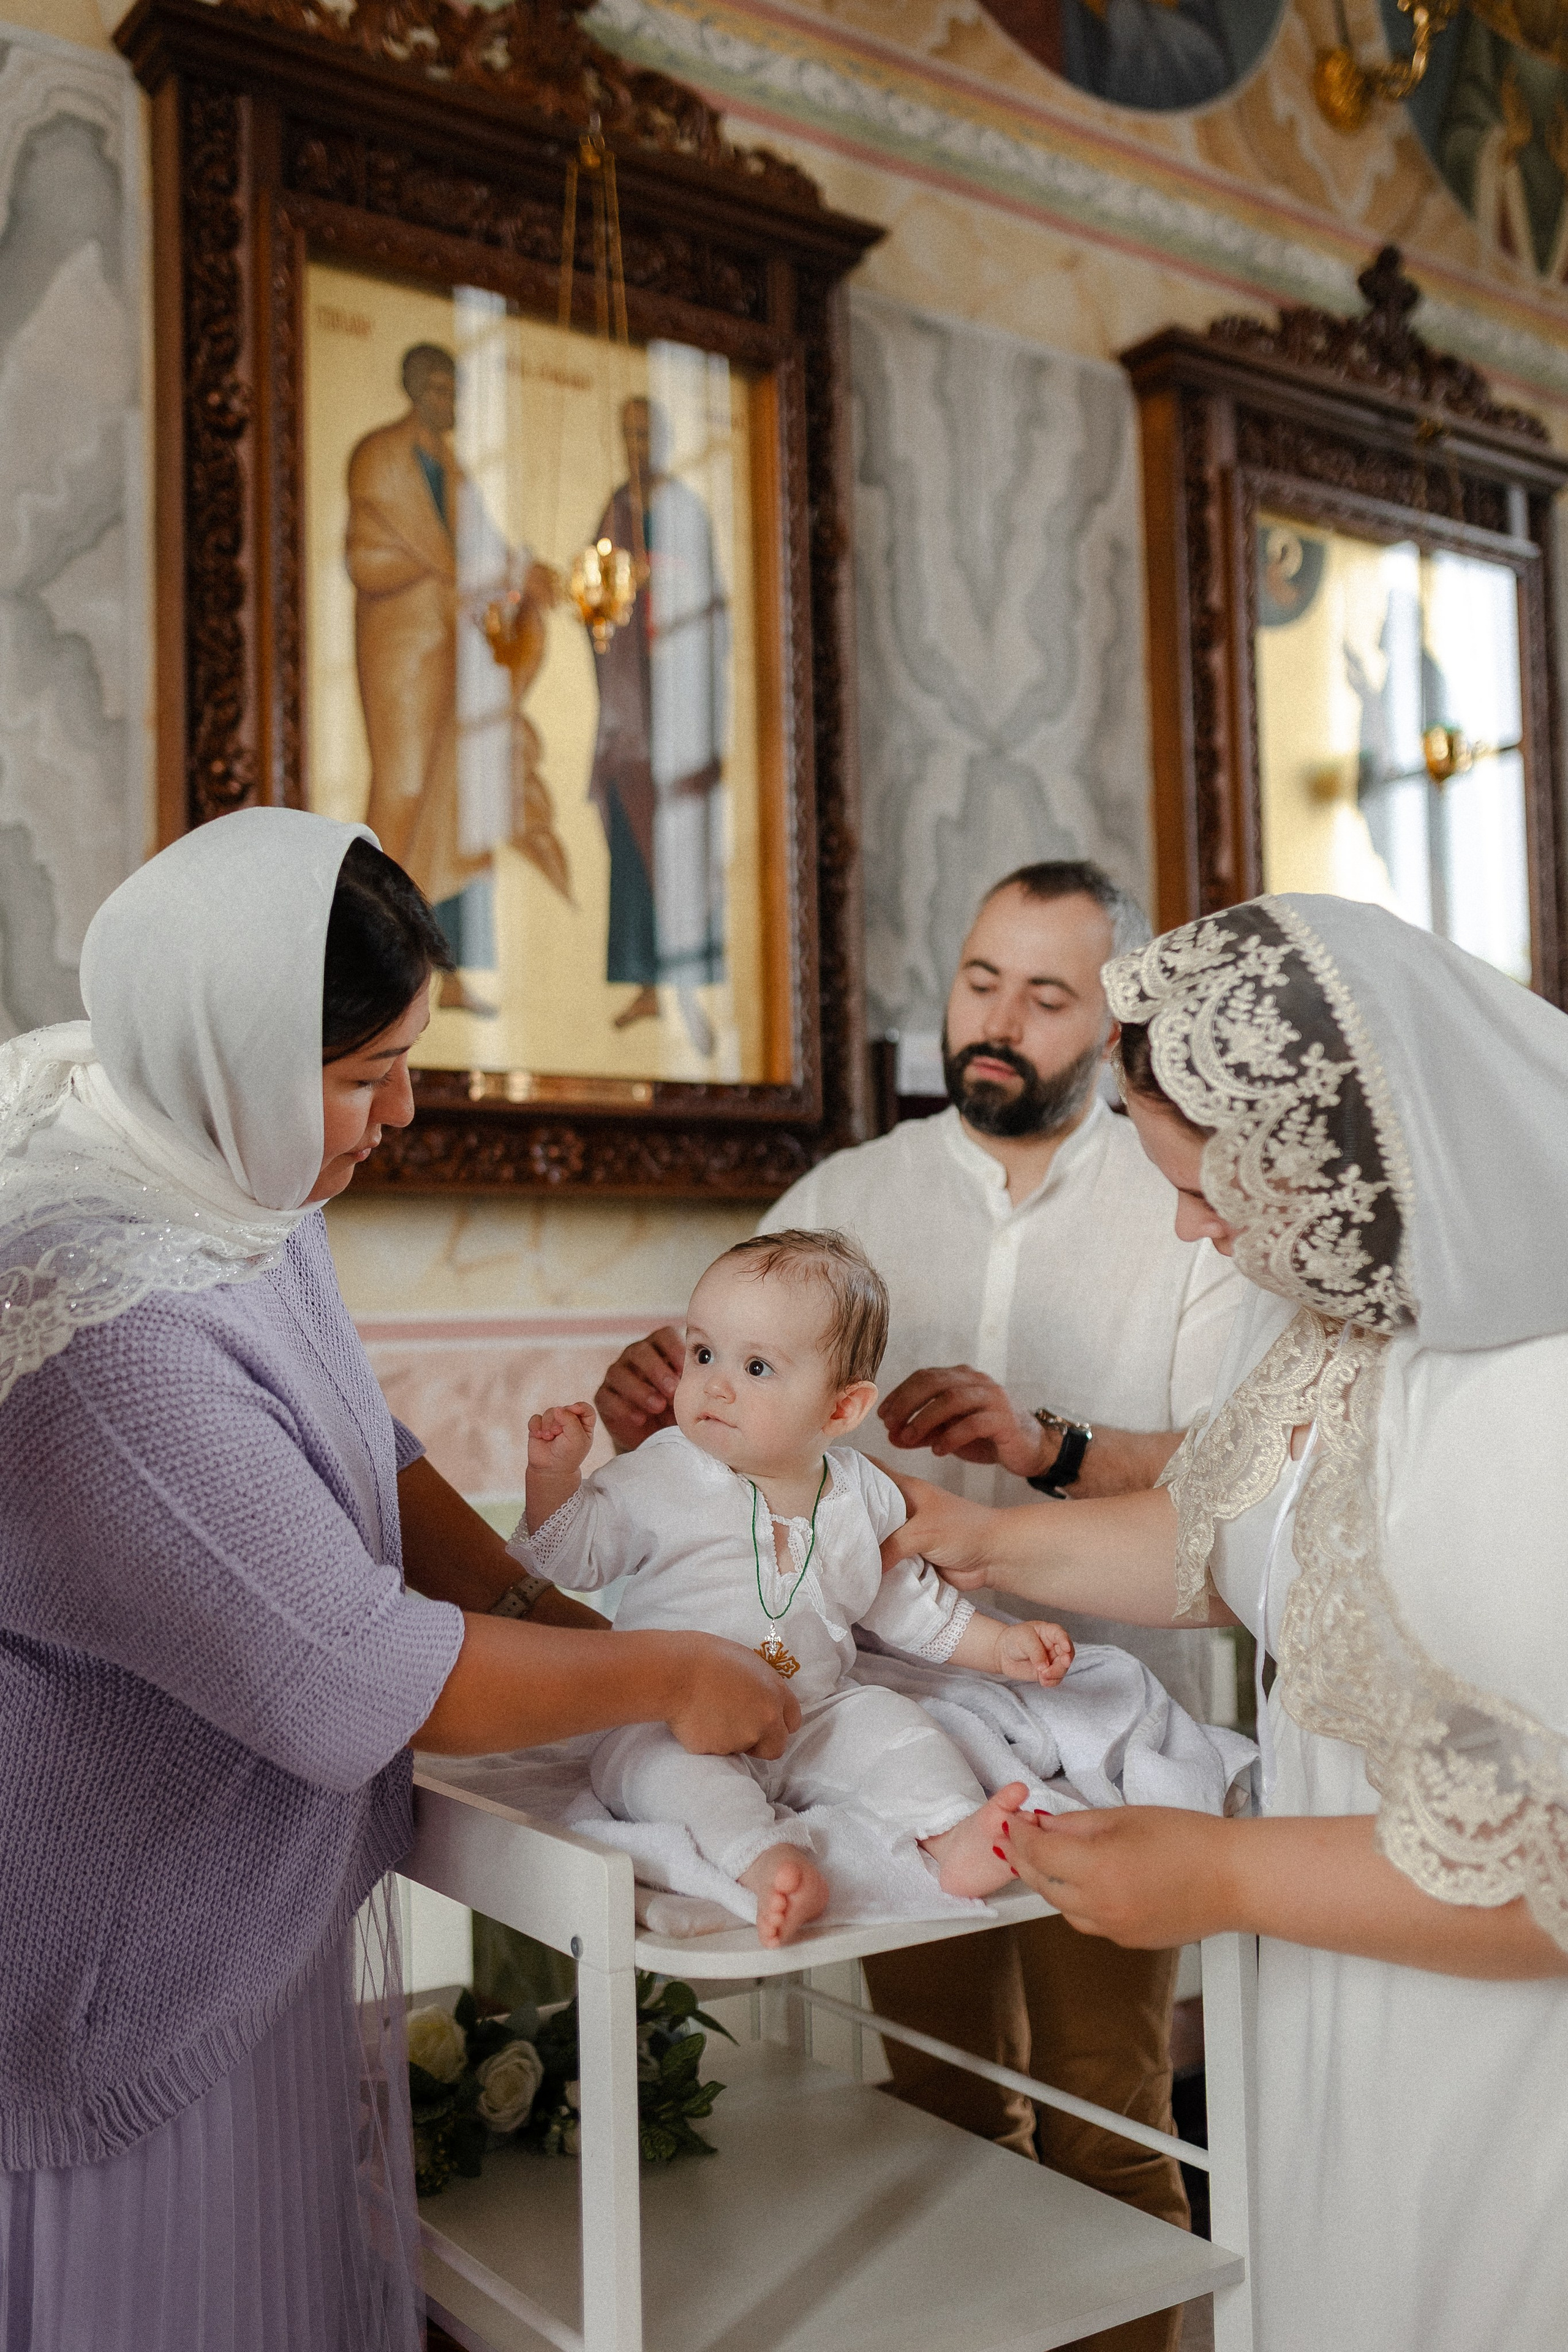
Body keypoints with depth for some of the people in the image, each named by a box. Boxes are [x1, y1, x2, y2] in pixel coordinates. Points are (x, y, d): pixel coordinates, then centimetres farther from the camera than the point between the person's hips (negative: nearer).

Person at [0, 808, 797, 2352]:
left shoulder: (214, 1162, -4)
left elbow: (355, 1452, 10)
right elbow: (363, 1685, -28)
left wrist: (546, 1612, -1)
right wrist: (667, 1676, -15)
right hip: (124, 1974, -8)